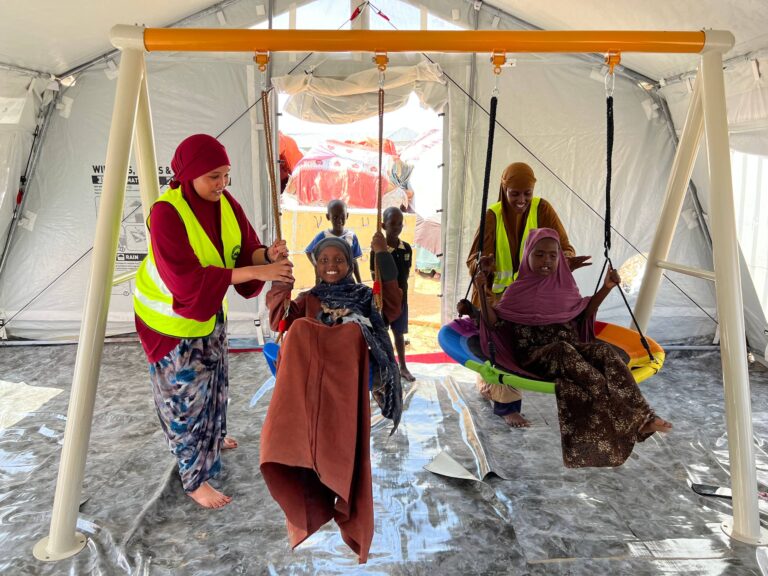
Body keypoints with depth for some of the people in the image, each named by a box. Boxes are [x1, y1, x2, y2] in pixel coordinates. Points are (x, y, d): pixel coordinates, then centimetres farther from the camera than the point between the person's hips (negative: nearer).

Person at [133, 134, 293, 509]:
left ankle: (212, 437, 52)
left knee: (213, 381, 25)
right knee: (186, 395, 4)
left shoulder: (225, 202, -10)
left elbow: (246, 248, -8)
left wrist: (268, 255, -32)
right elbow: (186, 280, -35)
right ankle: (194, 479, 22)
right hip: (172, 315, -7)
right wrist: (254, 272, -39)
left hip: (210, 309, 7)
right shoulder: (167, 213, -30)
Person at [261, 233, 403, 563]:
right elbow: (281, 321, 13)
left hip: (348, 376, 0)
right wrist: (280, 281, 4)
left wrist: (383, 258, 2)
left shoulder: (364, 296, 27)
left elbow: (392, 309, 6)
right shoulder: (309, 299, 30)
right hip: (311, 379, 1)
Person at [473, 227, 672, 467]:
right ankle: (622, 412, -41)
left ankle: (642, 418, -36)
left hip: (571, 349, 4)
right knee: (564, 350, -38)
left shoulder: (564, 286, 17)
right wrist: (481, 290, -16)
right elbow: (493, 322, -3)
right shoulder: (518, 291, 6)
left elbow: (584, 313, 25)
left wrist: (606, 288, 13)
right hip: (535, 356, -4)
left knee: (604, 350, -27)